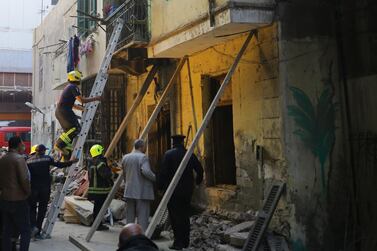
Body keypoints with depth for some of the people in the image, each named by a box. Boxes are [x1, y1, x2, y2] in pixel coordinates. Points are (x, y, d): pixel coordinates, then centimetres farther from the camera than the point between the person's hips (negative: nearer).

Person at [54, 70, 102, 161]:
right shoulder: (74, 87, -7)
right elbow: (82, 100, -14)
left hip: (59, 111, 11)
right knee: (76, 128, -14)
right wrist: (95, 98, -4)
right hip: (64, 110, -11)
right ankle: (59, 144, -18)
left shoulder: (69, 87, 25)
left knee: (69, 131, 10)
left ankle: (66, 157, 8)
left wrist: (83, 108, 32)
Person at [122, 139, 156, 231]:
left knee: (130, 215, 15)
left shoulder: (125, 157, 10)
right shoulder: (143, 157, -12)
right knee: (143, 216, -2)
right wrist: (155, 178, -10)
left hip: (129, 191, 7)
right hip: (142, 192, -6)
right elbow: (146, 171, -24)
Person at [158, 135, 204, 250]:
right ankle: (185, 242, 17)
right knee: (185, 216, 12)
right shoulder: (190, 154, 5)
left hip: (173, 190, -5)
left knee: (175, 216, -2)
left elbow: (163, 172, -12)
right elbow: (200, 169, 9)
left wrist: (160, 186, -2)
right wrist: (198, 181, 26)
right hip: (187, 190, 5)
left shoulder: (169, 154, -8)